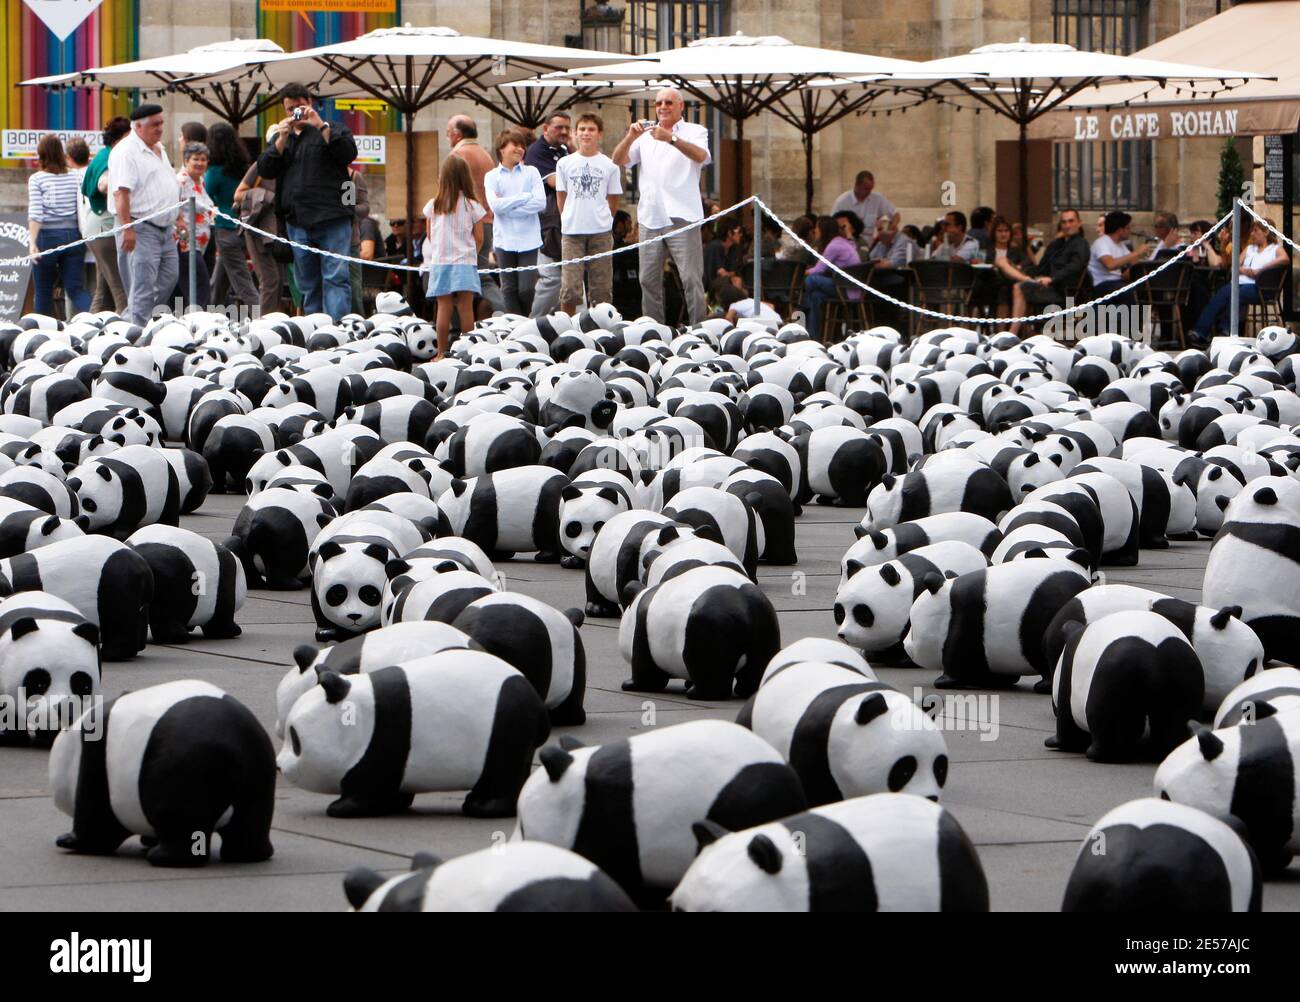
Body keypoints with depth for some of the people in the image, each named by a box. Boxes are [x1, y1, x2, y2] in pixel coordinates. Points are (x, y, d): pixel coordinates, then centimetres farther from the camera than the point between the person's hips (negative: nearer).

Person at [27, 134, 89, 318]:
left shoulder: (37, 179, -2)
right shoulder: (76, 178, 6)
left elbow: (35, 214, -12)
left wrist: (32, 242, -17)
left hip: (47, 236, -2)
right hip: (73, 235, 3)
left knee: (44, 290, 11)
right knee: (75, 289, 1)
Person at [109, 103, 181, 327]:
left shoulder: (159, 150, 17)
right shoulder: (126, 152, -13)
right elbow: (121, 193, -21)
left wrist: (175, 222, 24)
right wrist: (127, 229, -26)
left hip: (165, 229, 9)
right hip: (141, 230, -9)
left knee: (169, 278, 10)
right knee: (143, 286, -9)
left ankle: (129, 320, 19)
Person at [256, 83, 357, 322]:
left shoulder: (332, 130, 8)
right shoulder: (281, 136, 20)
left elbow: (348, 154, -11)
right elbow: (265, 170, 7)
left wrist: (321, 126, -14)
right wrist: (282, 139, -5)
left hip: (332, 220, -5)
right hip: (298, 222, 5)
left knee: (335, 276, -13)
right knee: (308, 282, 8)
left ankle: (336, 326, -20)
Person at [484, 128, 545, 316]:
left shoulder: (531, 172, 5)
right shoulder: (492, 176, 5)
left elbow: (540, 202, -7)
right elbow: (495, 205, -9)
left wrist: (507, 206, -9)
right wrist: (525, 196, -9)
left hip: (528, 240, -1)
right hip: (504, 241, 1)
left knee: (526, 289, -4)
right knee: (509, 289, 3)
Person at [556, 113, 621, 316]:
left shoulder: (609, 165, 3)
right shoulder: (565, 163, 6)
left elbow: (613, 200, 10)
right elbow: (561, 196, 11)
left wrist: (603, 221, 8)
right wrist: (569, 219, 8)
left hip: (601, 232, 0)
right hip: (571, 231, 0)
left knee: (601, 288, 2)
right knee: (570, 287, -5)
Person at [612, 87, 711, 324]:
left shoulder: (694, 132, 5)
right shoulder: (645, 135, 19)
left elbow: (701, 156, -16)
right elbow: (619, 160, 9)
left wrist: (672, 138, -31)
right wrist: (630, 137, -11)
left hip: (681, 216, -5)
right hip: (650, 217, 5)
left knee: (691, 278, -9)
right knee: (649, 280, 7)